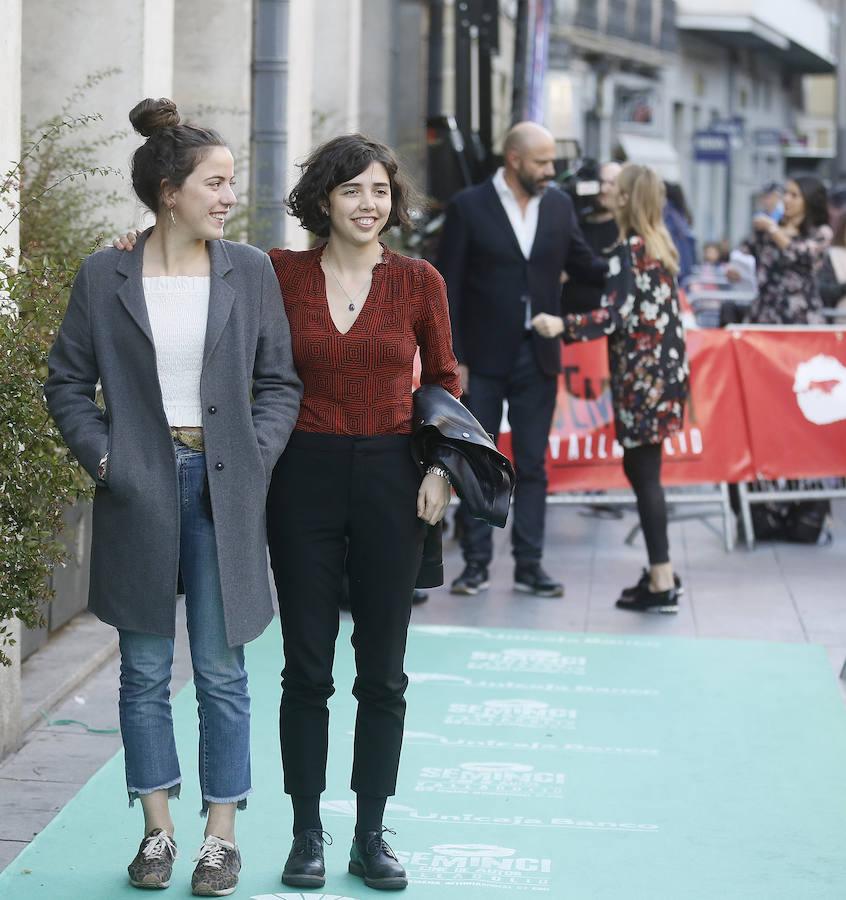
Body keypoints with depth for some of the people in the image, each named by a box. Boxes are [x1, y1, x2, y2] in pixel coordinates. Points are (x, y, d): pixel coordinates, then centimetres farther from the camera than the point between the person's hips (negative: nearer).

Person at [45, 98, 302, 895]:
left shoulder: (250, 271, 3)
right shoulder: (104, 277, 0)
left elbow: (279, 381, 6)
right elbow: (68, 382, 5)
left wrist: (256, 458, -6)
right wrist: (101, 457, -6)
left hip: (223, 490, 0)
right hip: (140, 492, 0)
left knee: (221, 672, 5)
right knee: (145, 672, 8)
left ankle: (222, 835, 15)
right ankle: (157, 829, 20)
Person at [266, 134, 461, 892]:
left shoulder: (418, 282, 2)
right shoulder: (281, 274, 0)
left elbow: (443, 380, 11)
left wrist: (439, 466, -1)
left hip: (390, 476, 1)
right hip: (306, 476, -1)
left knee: (382, 671, 7)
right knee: (307, 666, 3)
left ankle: (372, 836, 17)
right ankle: (307, 836, 13)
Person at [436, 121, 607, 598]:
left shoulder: (559, 205, 4)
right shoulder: (469, 206, -7)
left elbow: (582, 264, 13)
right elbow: (449, 286, -6)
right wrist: (453, 359, -10)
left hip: (537, 356, 3)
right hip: (484, 357, -3)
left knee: (532, 464, 7)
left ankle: (529, 563, 12)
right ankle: (477, 562, 14)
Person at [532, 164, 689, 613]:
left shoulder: (632, 248, -12)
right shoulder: (661, 245, 12)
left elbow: (618, 314, -19)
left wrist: (563, 326, -27)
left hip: (642, 373, -9)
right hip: (664, 368, 9)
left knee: (644, 473, -5)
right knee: (640, 469, 16)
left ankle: (662, 584, -4)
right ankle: (662, 570, 21)